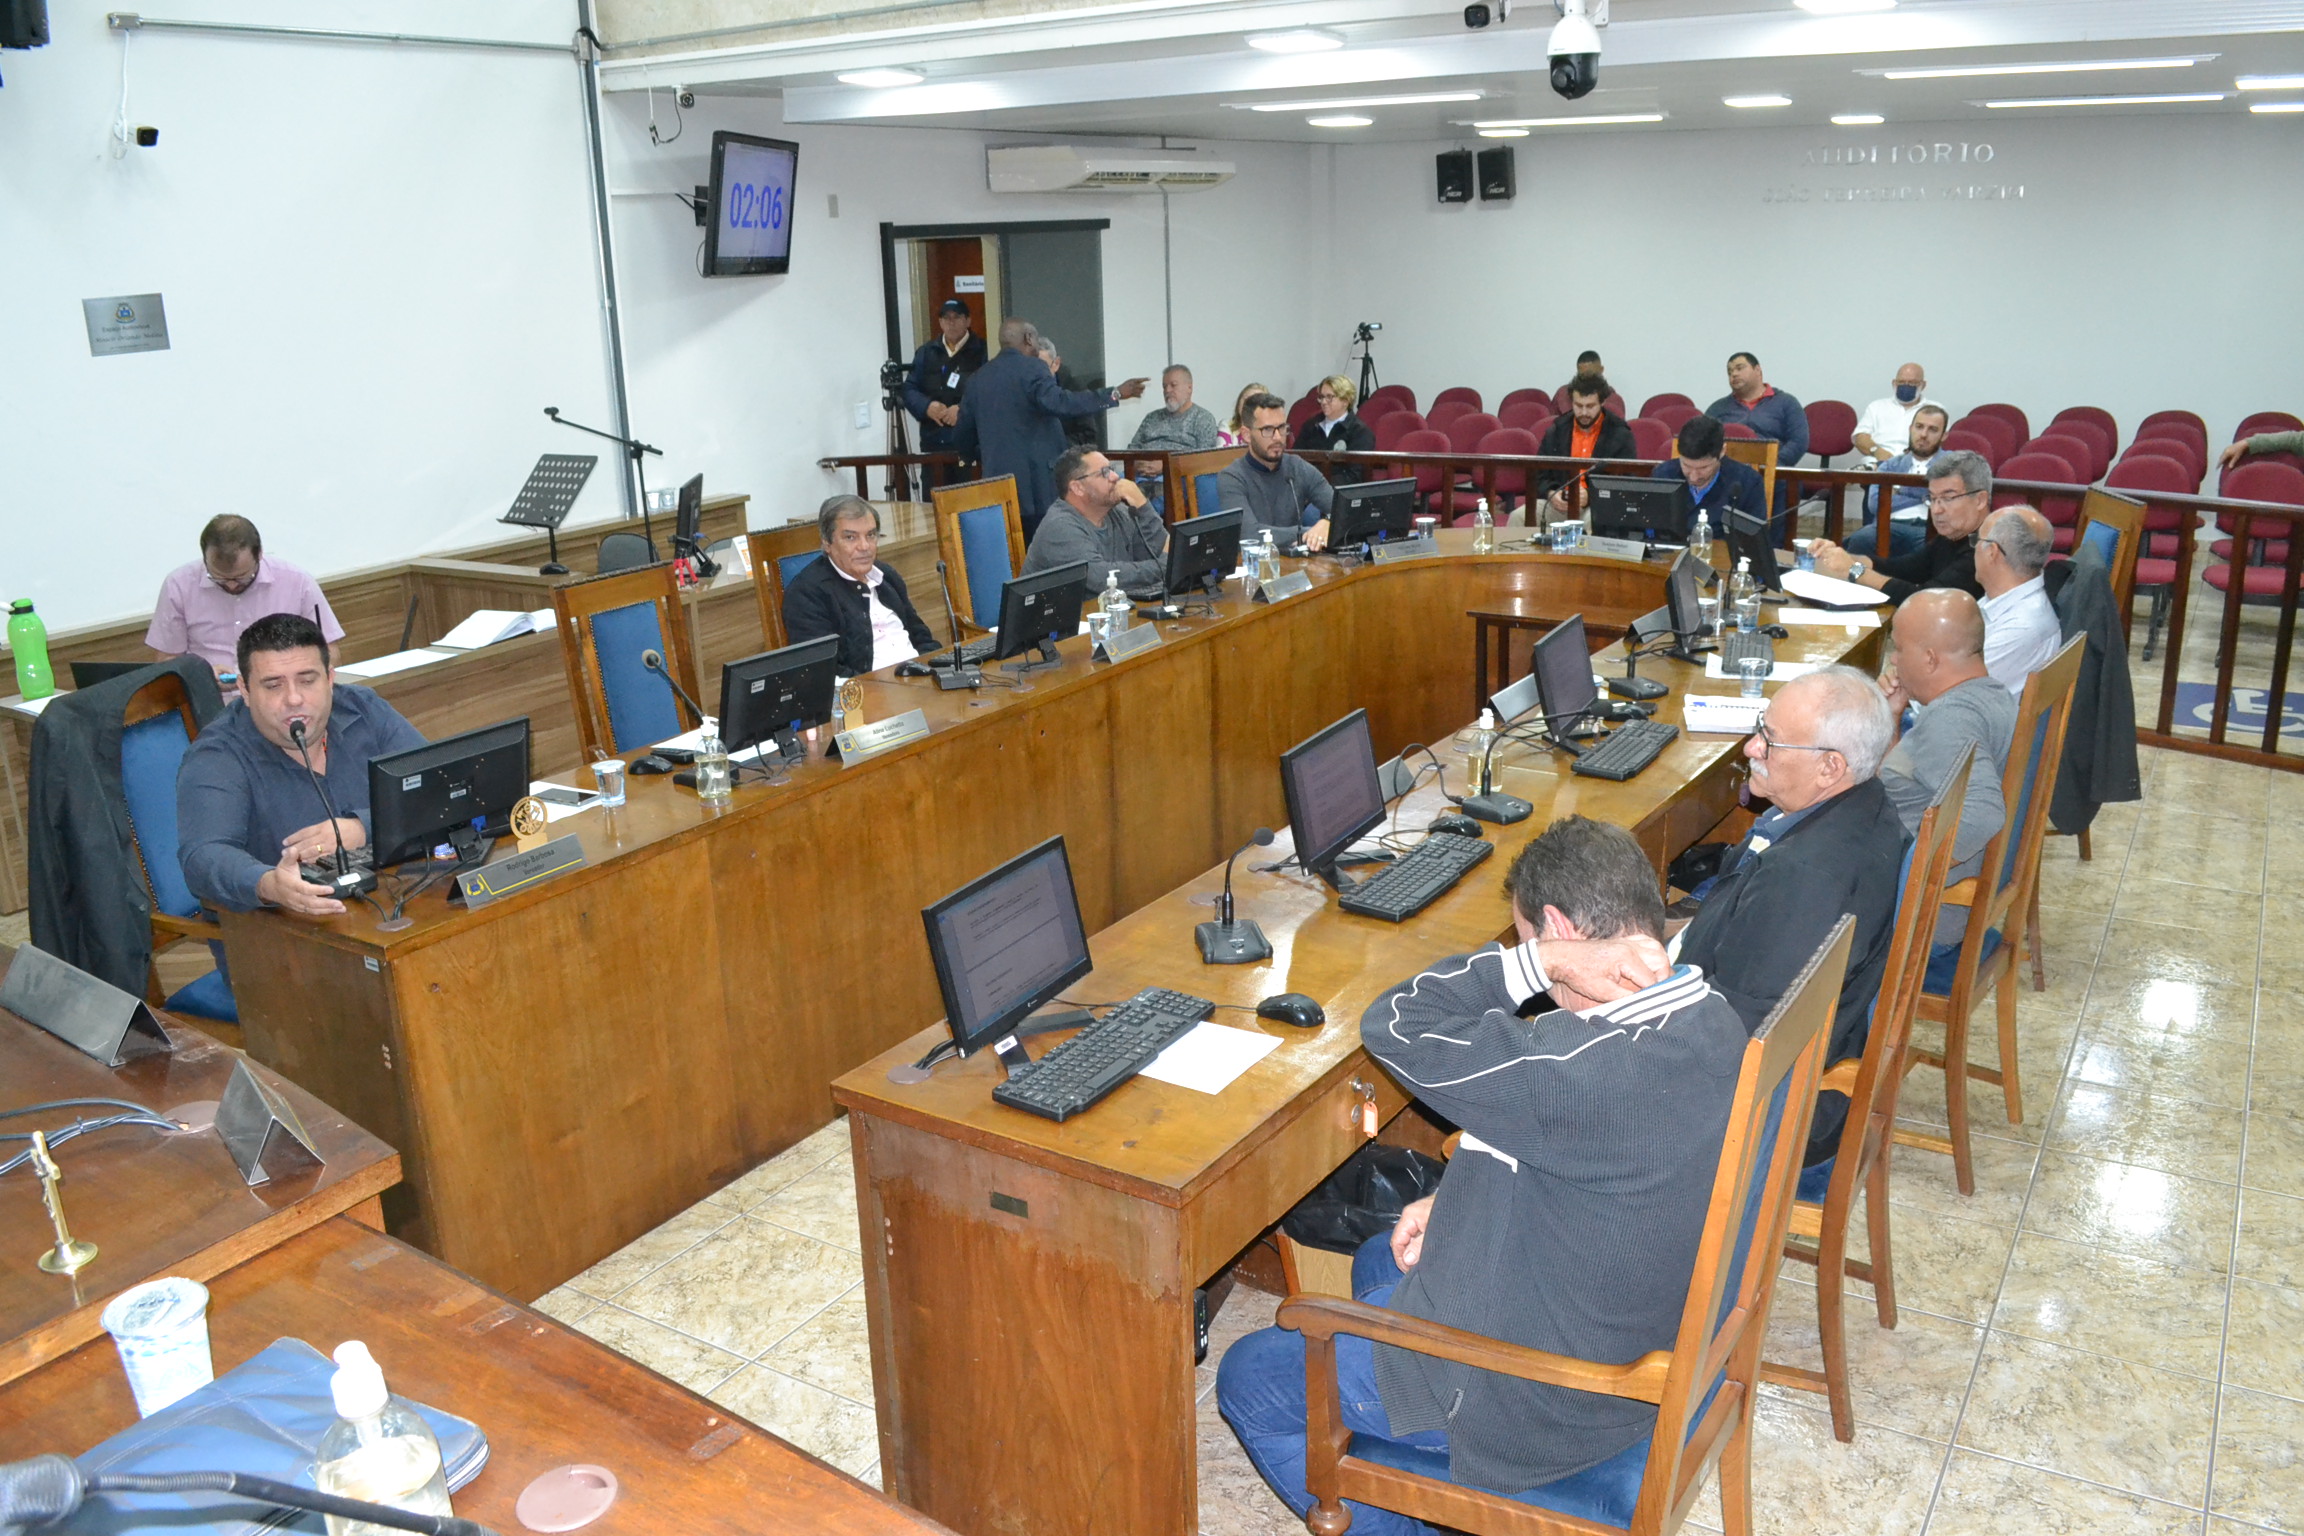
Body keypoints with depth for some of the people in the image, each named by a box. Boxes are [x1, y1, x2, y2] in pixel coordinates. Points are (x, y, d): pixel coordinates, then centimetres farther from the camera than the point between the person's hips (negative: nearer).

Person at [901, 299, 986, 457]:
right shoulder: (926, 352, 17)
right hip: (934, 441, 4)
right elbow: (909, 388, 13)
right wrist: (926, 406, -7)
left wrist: (964, 409, -19)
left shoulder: (982, 351, 1)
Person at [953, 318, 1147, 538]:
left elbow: (962, 438, 17)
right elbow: (1057, 403, -24)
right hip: (1038, 482, -6)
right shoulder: (1032, 368, -5)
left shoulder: (978, 378, 14)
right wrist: (1114, 395, -22)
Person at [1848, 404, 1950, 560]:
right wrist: (1923, 498, 6)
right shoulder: (1890, 465, 26)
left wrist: (1900, 489, 9)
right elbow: (1875, 502, 7)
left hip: (1931, 530, -2)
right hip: (1889, 526, 2)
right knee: (1860, 540, -34)